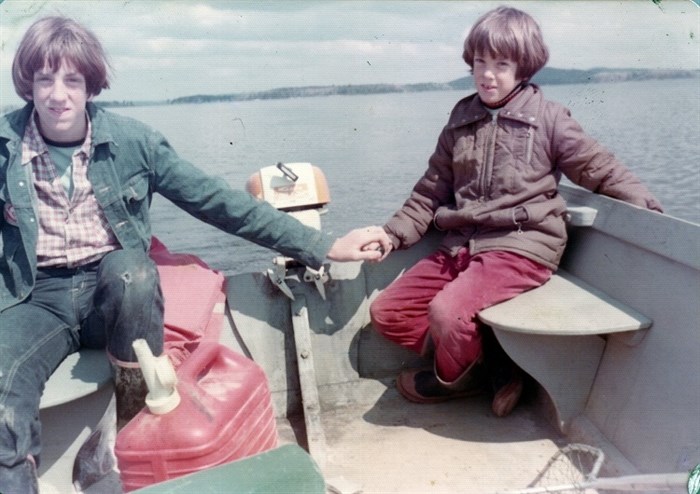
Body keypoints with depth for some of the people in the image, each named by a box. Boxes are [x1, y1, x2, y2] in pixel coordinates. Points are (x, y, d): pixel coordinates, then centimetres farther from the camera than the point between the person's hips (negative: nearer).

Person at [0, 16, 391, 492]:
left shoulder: (130, 140, -3)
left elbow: (217, 199, -4)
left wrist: (320, 245, -7)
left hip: (116, 286, 1)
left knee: (127, 264, -35)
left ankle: (139, 413, -13)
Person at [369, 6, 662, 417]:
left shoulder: (548, 117, -1)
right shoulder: (462, 118, 12)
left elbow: (601, 170, 3)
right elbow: (432, 190, 14)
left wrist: (649, 208, -9)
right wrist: (393, 236, 4)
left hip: (521, 245, -6)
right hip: (462, 244, 7)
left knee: (447, 311, -29)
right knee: (387, 312, 1)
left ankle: (458, 378, 8)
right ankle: (491, 363, 6)